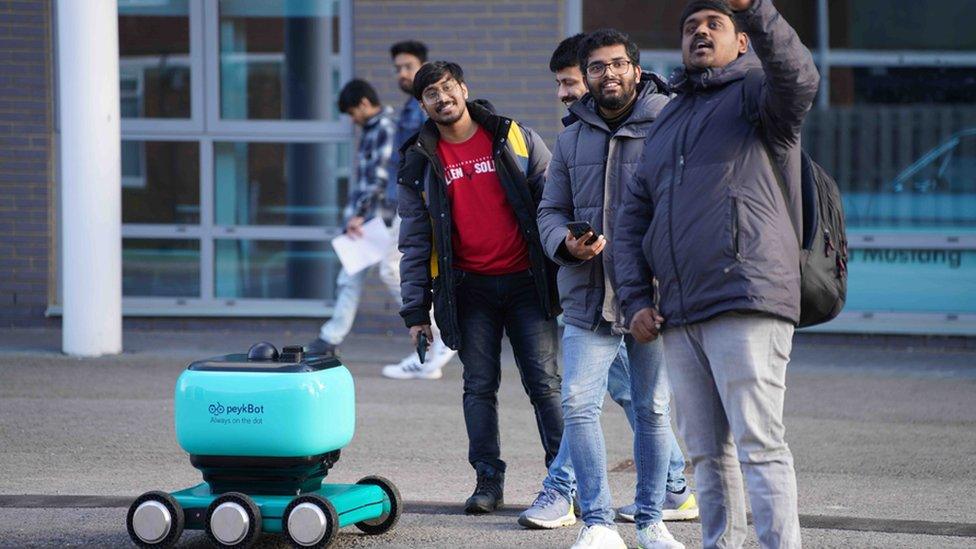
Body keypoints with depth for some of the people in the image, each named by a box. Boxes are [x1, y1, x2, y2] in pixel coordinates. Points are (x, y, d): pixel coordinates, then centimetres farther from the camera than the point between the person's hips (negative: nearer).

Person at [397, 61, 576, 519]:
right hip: (469, 288, 2)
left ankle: (565, 480, 2)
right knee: (479, 385, 1)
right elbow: (415, 241, 8)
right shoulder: (420, 163, 6)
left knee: (544, 381, -3)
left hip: (526, 280, -1)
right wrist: (415, 310, 3)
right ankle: (488, 480, 10)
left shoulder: (515, 140, 2)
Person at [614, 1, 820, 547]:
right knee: (707, 451, 8)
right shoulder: (668, 121, 25)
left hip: (747, 304, -7)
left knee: (759, 444, -13)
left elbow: (798, 78, -22)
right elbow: (633, 216, 25)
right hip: (678, 316, 7)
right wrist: (637, 299, 13)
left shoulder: (755, 90, 4)